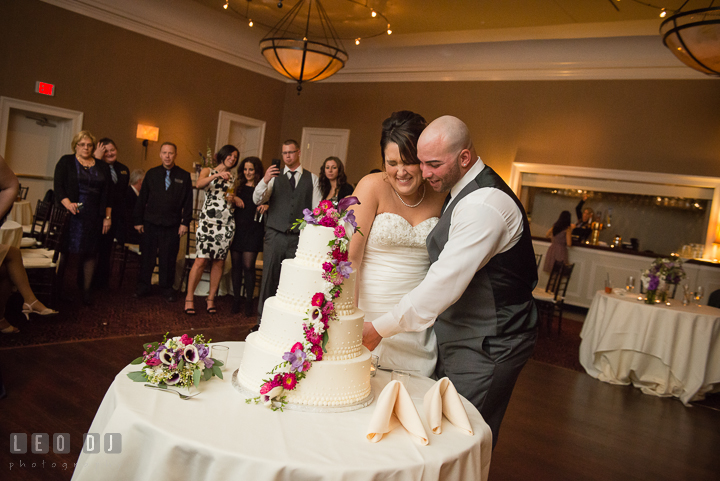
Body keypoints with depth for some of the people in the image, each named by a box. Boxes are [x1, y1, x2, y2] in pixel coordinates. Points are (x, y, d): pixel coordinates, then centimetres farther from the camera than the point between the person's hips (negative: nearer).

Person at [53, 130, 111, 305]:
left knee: (90, 252, 2)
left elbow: (107, 193, 10)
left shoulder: (102, 167, 12)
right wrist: (67, 203, -19)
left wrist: (108, 217, 5)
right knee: (63, 249, 0)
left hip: (93, 217, 2)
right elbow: (58, 186, -3)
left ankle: (86, 290, 9)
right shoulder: (66, 162, 6)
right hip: (70, 213, -2)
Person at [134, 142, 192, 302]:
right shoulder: (151, 174, 7)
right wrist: (138, 221, 5)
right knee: (147, 256, 7)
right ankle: (143, 287, 19)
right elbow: (142, 199, 9)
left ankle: (167, 289, 18)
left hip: (172, 224, -1)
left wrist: (185, 223, -4)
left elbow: (188, 202, 3)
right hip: (151, 222, 1)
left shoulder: (184, 176, 3)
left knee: (168, 258, 5)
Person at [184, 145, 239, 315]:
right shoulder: (208, 171, 10)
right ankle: (189, 297, 1)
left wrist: (233, 200, 3)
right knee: (201, 259, -10)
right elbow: (199, 184, -13)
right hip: (208, 220, -4)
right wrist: (216, 175, -25)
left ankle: (211, 298, 12)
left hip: (226, 223, 4)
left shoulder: (233, 178, 21)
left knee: (219, 261, 2)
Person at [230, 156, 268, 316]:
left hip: (253, 231, -3)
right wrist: (234, 199, -6)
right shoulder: (238, 186, 12)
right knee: (236, 265, 6)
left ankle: (249, 301, 6)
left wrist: (266, 206, -20)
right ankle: (237, 299, 16)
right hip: (237, 229, 3)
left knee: (248, 266, -5)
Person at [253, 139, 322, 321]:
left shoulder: (312, 178, 11)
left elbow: (317, 208, 7)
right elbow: (257, 200, -1)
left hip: (299, 237, 0)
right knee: (269, 278, 2)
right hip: (275, 235, 0)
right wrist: (264, 181, -19)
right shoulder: (275, 176, 10)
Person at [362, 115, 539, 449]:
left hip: (486, 347, -10)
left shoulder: (485, 204, -25)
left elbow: (445, 284, -29)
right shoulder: (462, 189, 9)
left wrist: (380, 328, -23)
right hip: (460, 335, 10)